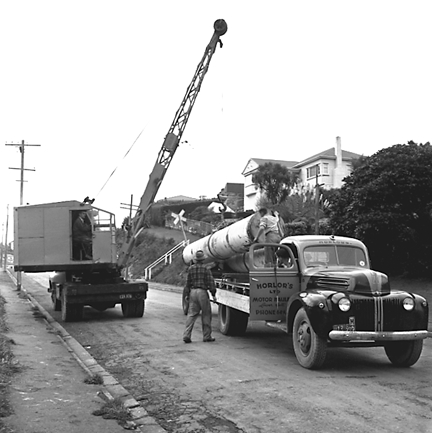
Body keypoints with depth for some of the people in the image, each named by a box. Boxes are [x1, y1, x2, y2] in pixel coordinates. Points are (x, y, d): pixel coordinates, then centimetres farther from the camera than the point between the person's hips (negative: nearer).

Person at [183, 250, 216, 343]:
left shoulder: (191, 269, 6)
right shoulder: (206, 269, -5)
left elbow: (188, 283, 9)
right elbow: (211, 282, -6)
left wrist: (187, 294, 17)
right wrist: (213, 294, 2)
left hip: (193, 292, 4)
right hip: (202, 292, -4)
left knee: (191, 314, 6)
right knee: (206, 315, 7)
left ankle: (186, 335, -4)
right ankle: (207, 336, 12)